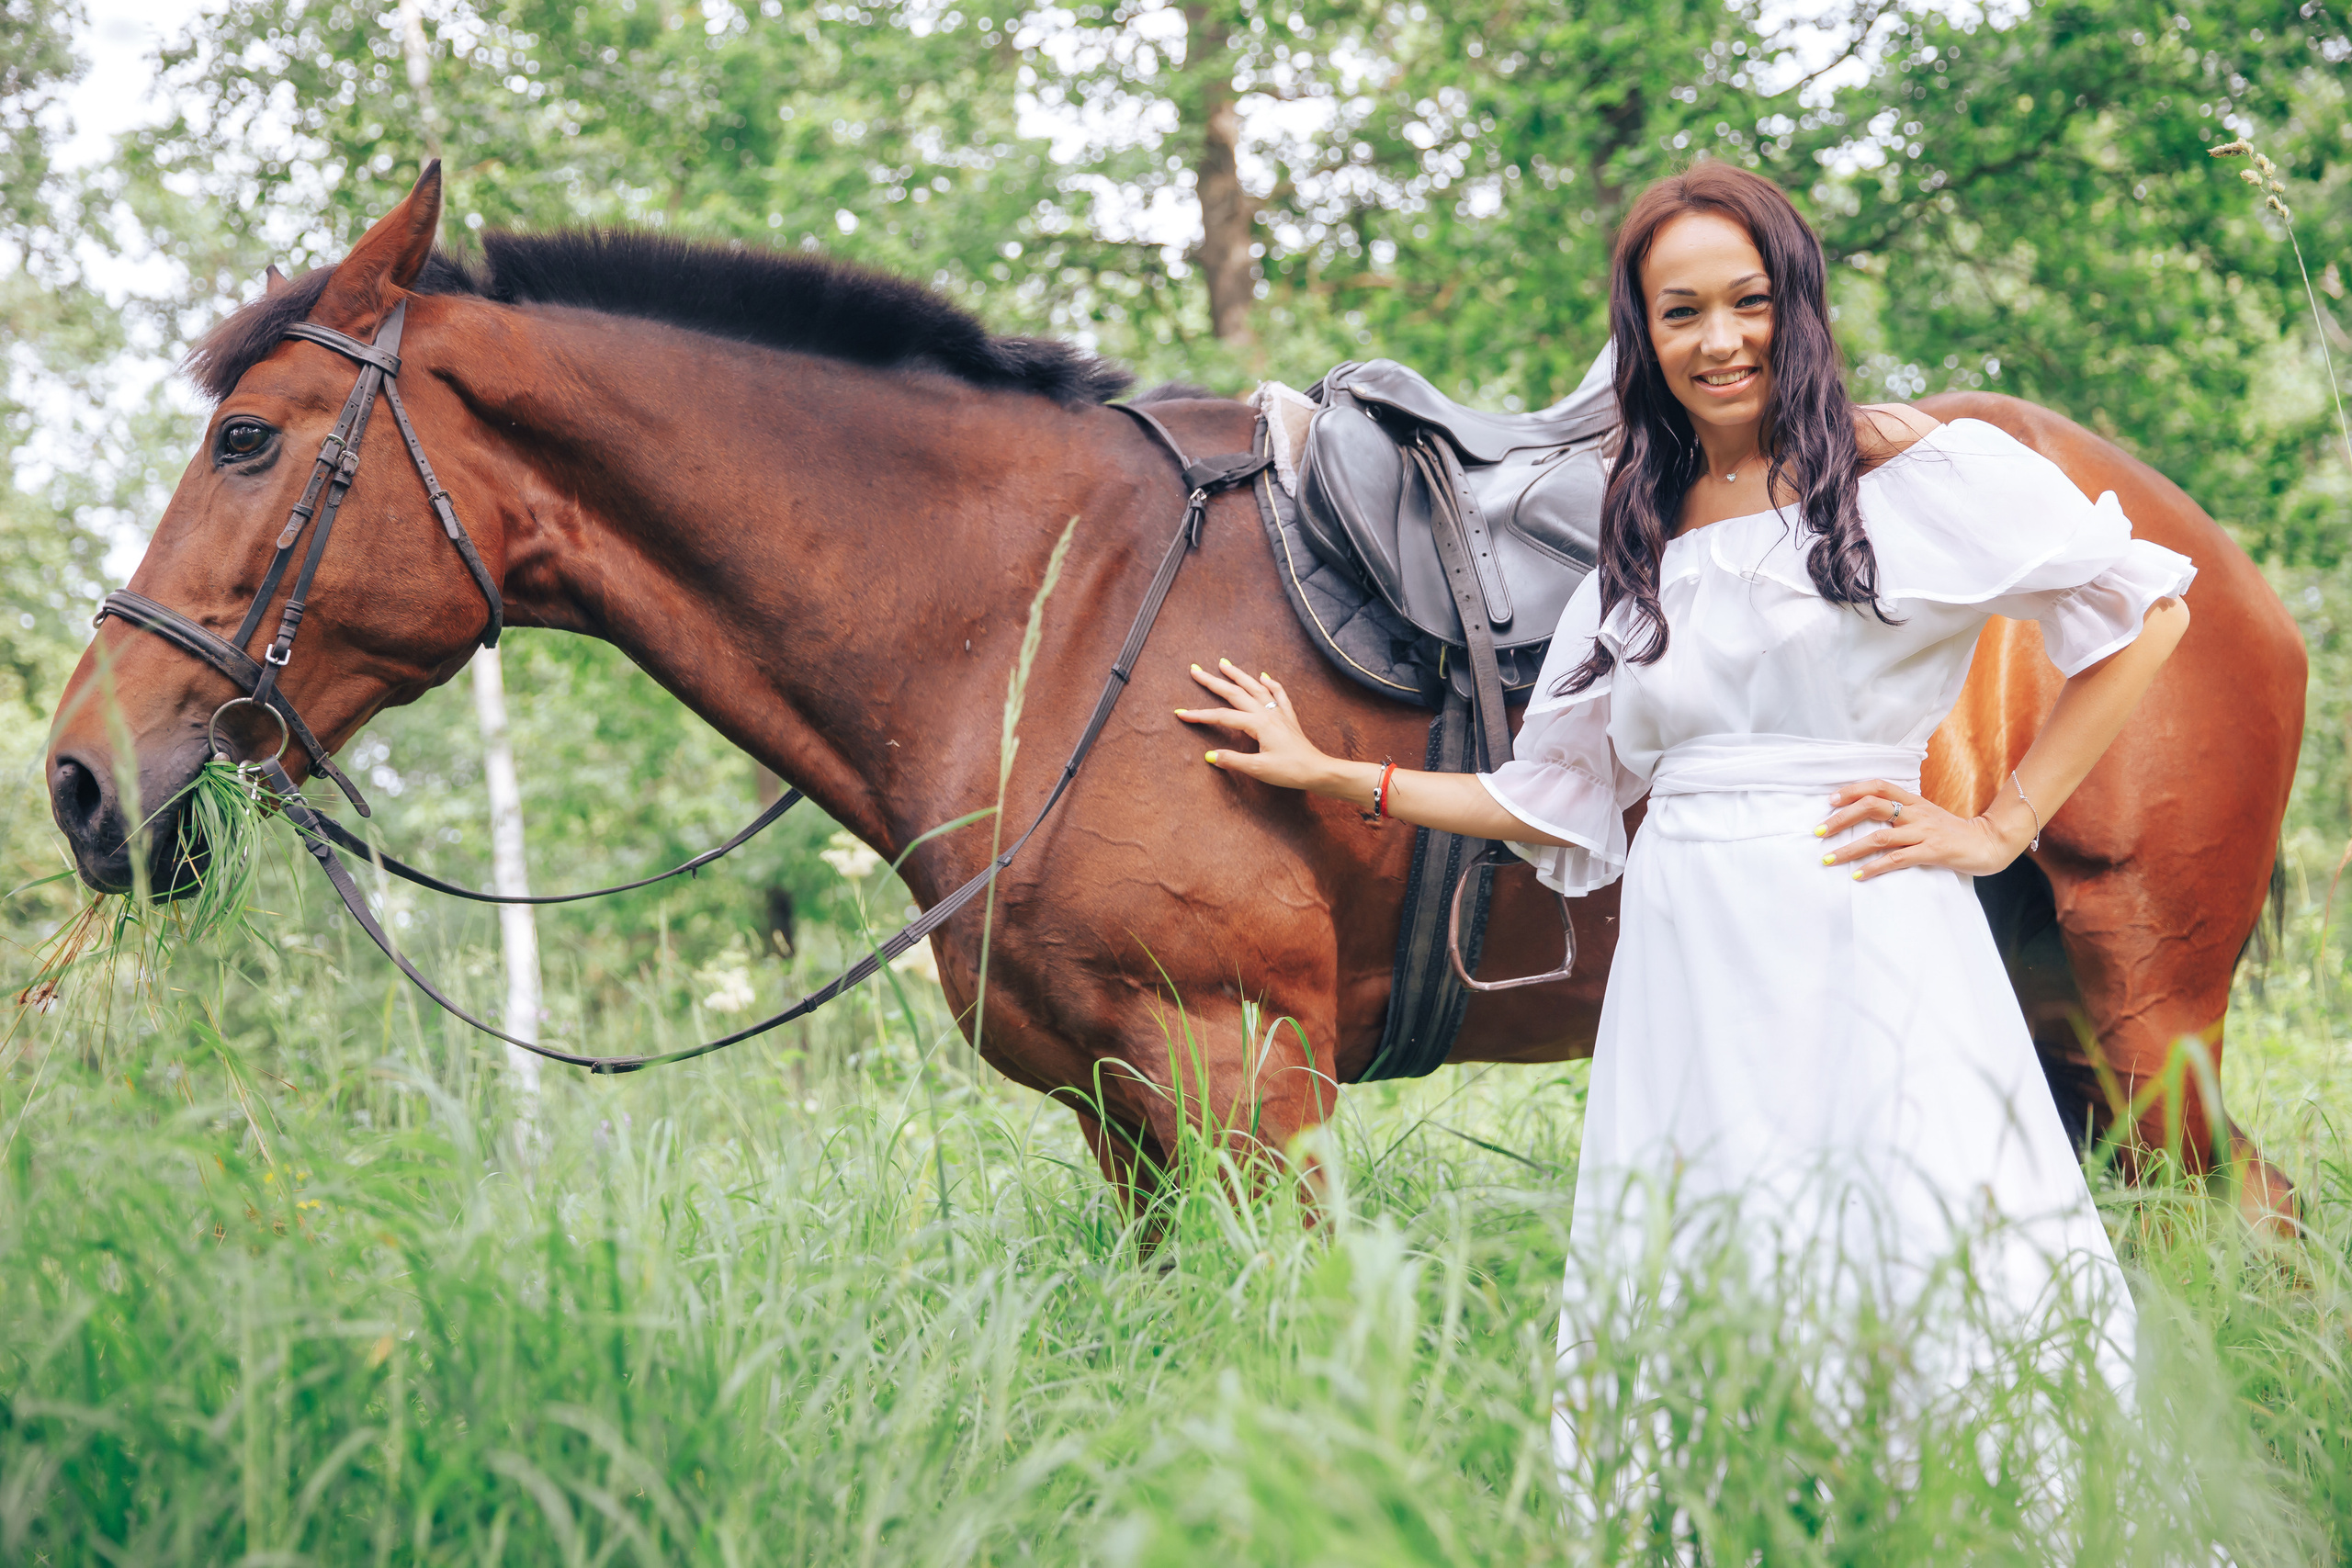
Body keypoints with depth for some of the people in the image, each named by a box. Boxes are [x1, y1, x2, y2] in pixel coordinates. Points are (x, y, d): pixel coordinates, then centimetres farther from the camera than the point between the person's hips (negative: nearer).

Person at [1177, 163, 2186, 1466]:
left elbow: (2142, 609, 1)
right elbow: (1552, 799, 21)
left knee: (1907, 1278, -7)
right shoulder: (1640, 543, 17)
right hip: (1683, 958, 5)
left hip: (1860, 933, -4)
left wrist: (2001, 828, -2)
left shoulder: (1912, 469, 2)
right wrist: (1332, 776, 21)